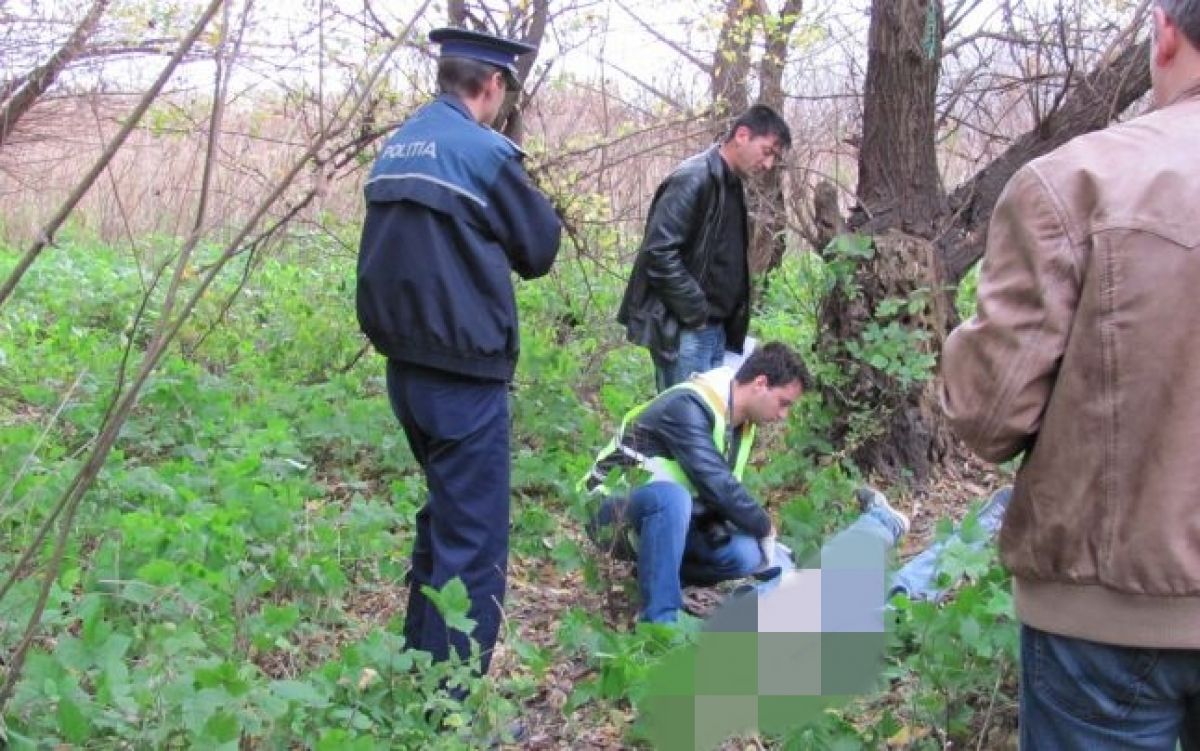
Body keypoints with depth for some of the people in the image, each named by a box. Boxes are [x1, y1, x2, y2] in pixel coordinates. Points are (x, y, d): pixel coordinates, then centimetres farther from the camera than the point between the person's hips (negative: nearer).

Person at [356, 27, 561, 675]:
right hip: (464, 372, -8)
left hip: (406, 364, 9)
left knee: (443, 516, 24)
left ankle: (418, 665, 35)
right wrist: (534, 207, 14)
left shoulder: (395, 148, 10)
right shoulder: (485, 151, -13)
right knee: (473, 542, -2)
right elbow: (540, 250, -3)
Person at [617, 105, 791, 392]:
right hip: (683, 330, -9)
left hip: (716, 330, 9)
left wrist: (732, 322, 11)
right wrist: (696, 312, -17)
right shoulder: (692, 180, -15)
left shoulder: (730, 185, 14)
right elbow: (659, 252, -23)